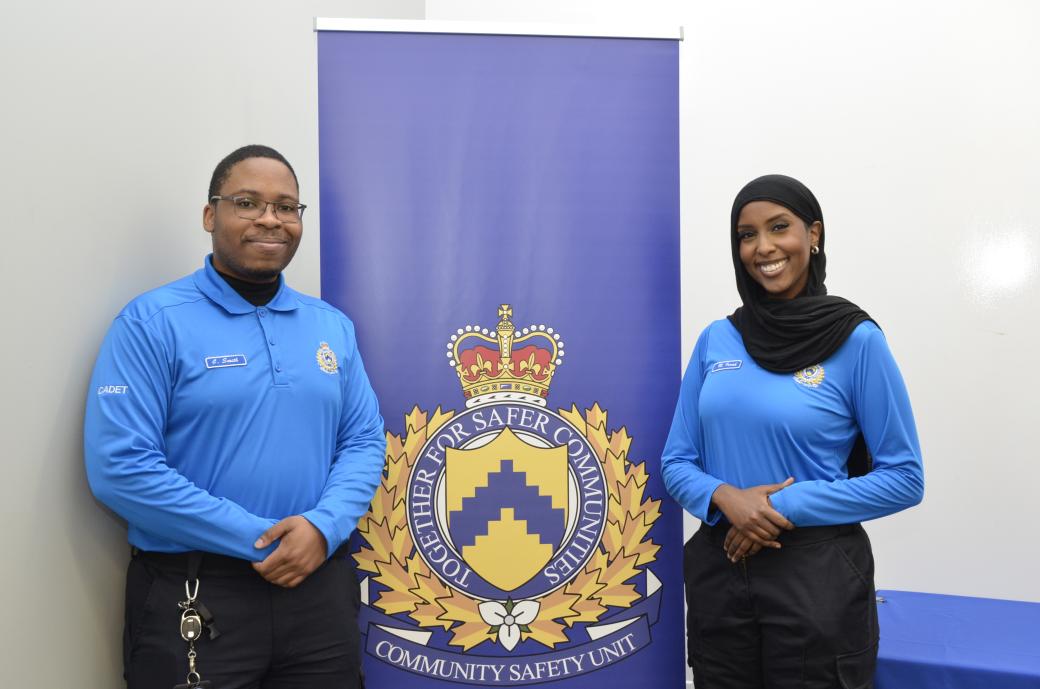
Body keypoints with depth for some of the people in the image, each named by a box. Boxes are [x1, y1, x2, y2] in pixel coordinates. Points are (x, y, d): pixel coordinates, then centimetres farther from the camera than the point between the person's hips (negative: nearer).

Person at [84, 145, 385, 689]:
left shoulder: (331, 325, 8)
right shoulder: (152, 322, -8)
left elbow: (365, 441, 6)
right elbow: (119, 466, -15)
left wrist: (323, 526, -13)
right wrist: (259, 539, -17)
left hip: (320, 587, 5)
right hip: (194, 599, -4)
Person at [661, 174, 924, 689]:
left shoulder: (857, 340, -8)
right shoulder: (715, 340, 3)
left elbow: (903, 478, -6)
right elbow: (677, 462, 6)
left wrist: (785, 505, -15)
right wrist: (726, 497, -14)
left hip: (817, 576, -3)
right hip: (717, 570, 4)